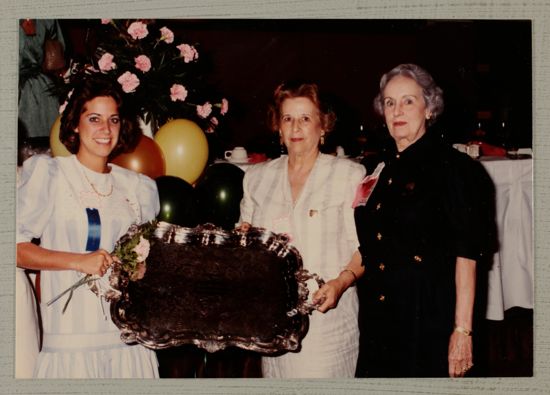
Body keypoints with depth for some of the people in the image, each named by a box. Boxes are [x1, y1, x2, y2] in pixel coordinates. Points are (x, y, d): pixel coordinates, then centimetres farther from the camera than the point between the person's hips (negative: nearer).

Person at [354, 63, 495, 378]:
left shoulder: (454, 166, -8)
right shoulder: (379, 169, 9)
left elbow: (467, 253, -13)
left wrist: (463, 329, -17)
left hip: (430, 319, -5)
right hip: (378, 319, 6)